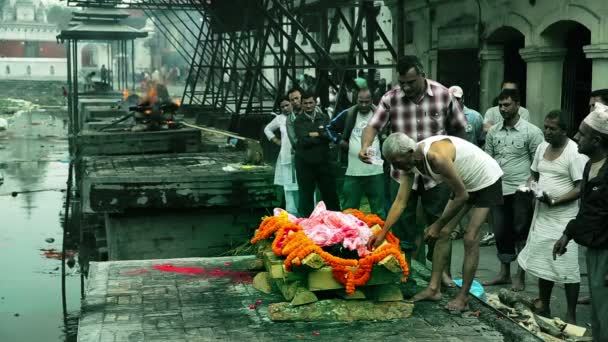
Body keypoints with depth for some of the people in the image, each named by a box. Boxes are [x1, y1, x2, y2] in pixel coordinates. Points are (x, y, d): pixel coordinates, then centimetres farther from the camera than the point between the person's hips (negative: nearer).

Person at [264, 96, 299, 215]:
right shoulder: (280, 118, 10)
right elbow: (267, 129, 25)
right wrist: (276, 141, 15)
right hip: (286, 157, 4)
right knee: (289, 185, 6)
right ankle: (292, 213, 11)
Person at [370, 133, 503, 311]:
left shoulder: (437, 156, -38)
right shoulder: (410, 162, -12)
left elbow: (462, 196, -28)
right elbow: (400, 201, -6)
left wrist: (438, 224, -20)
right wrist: (382, 233, -9)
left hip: (487, 181, -8)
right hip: (465, 183, 8)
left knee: (470, 239, -11)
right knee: (444, 233, 2)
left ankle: (463, 297, -3)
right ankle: (434, 289, 8)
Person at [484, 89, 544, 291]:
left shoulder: (531, 132, -5)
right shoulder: (493, 132, 9)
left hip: (521, 191, -5)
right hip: (498, 191, 5)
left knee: (522, 234, 4)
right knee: (501, 233, 11)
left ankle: (520, 276, 14)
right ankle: (504, 273, 24)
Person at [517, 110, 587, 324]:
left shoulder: (575, 152, -14)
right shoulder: (542, 148, 9)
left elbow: (580, 189, -17)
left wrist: (554, 201, -25)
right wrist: (529, 187, -1)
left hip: (564, 217, -7)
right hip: (542, 214, 7)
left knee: (566, 267, -4)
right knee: (541, 263, 12)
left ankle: (571, 316, 8)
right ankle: (544, 309, 26)